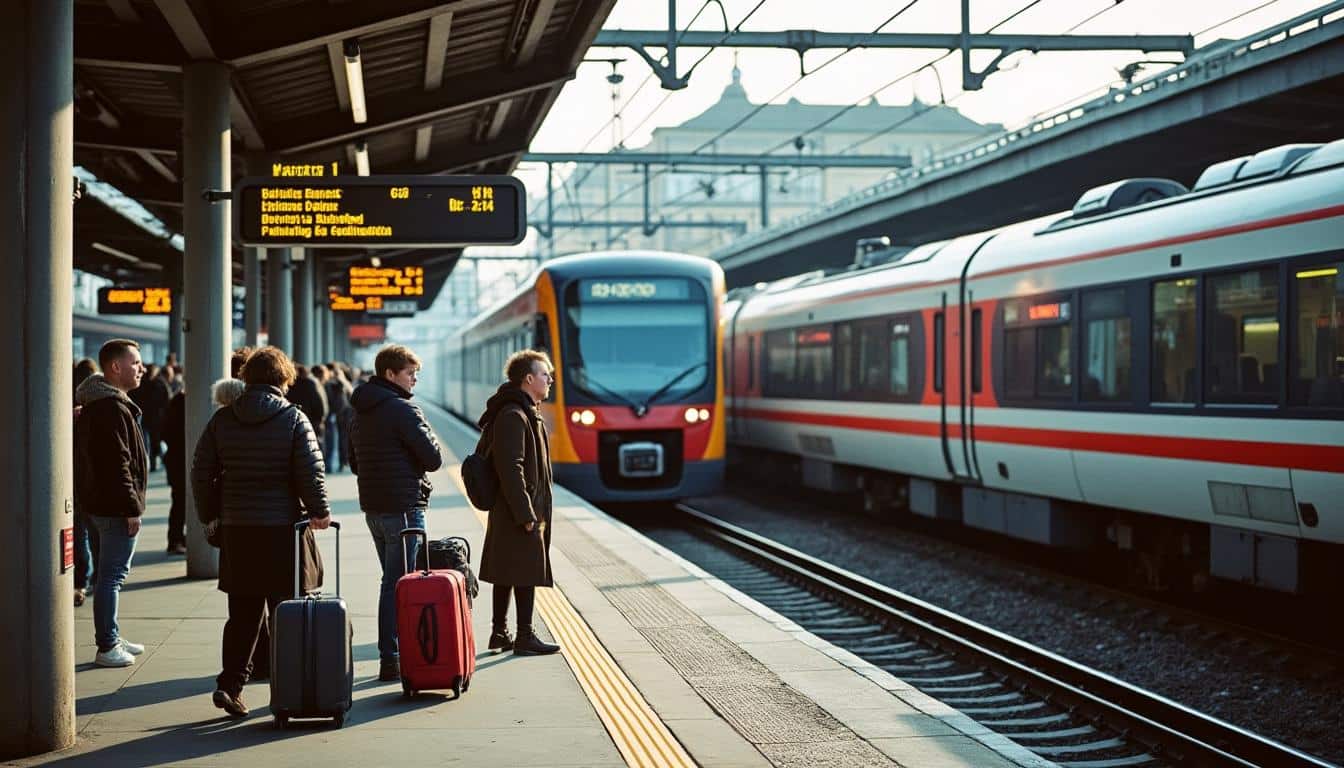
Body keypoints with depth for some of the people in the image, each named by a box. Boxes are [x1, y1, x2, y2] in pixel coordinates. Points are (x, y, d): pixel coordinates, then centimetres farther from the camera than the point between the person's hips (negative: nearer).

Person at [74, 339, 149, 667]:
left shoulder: (98, 404, 15)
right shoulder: (113, 409, -19)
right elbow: (117, 464, -23)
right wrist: (132, 508, -20)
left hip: (103, 504, 11)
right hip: (115, 505, -11)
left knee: (113, 572, 18)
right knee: (113, 574, -6)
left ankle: (111, 639, 28)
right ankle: (107, 647, -2)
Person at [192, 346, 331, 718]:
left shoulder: (222, 419, 6)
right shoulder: (294, 419, -5)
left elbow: (201, 471, 8)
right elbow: (311, 471, -10)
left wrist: (209, 515, 17)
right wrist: (319, 511, 0)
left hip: (236, 528, 3)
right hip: (283, 526, -3)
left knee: (243, 612, 9)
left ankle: (230, 683, 0)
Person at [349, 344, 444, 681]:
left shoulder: (360, 413, 14)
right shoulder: (403, 410, -14)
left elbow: (354, 464, 22)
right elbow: (433, 458, -14)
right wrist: (428, 436, 4)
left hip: (373, 508, 9)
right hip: (403, 508, -9)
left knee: (392, 581, 16)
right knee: (398, 585, -5)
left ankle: (392, 654, 19)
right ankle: (391, 660, -4)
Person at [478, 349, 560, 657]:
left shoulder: (525, 413, 16)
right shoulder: (513, 416, -17)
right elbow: (511, 469, -23)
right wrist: (526, 515, -23)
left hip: (506, 510, 11)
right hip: (521, 509, -11)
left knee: (506, 573, 13)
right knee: (526, 573, -5)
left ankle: (499, 633, 19)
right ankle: (525, 637, -1)